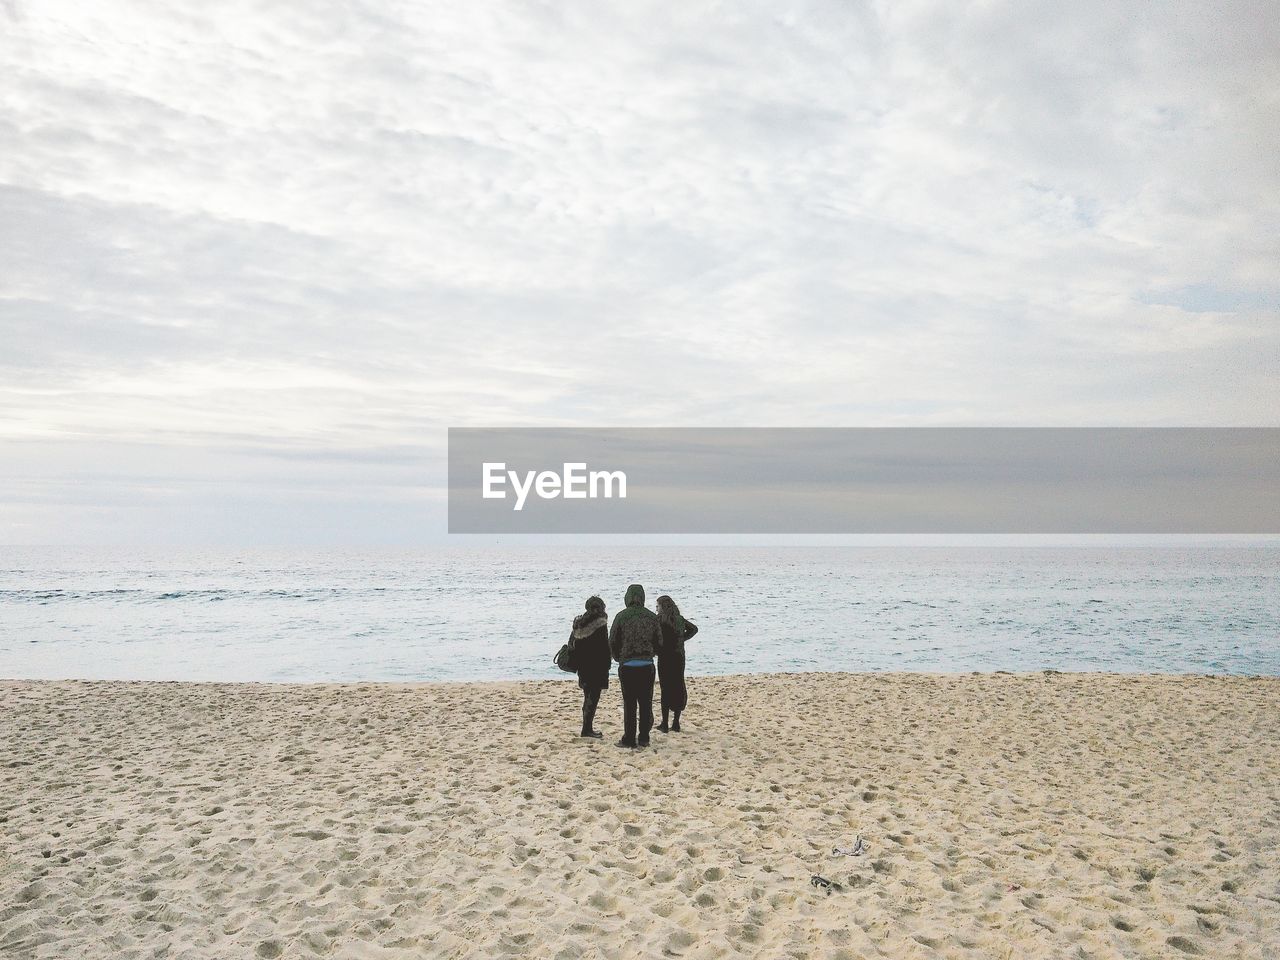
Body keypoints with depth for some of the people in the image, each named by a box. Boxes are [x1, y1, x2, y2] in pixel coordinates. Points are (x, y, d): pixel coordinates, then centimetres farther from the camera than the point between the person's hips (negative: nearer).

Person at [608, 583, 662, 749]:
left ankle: (629, 739, 7)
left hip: (627, 665, -2)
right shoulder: (651, 616, 2)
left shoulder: (622, 616, -5)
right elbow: (659, 642, 5)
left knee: (629, 704, 4)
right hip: (647, 665, 2)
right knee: (646, 703, 10)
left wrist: (619, 659, 15)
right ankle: (644, 738, 14)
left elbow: (613, 641, -2)